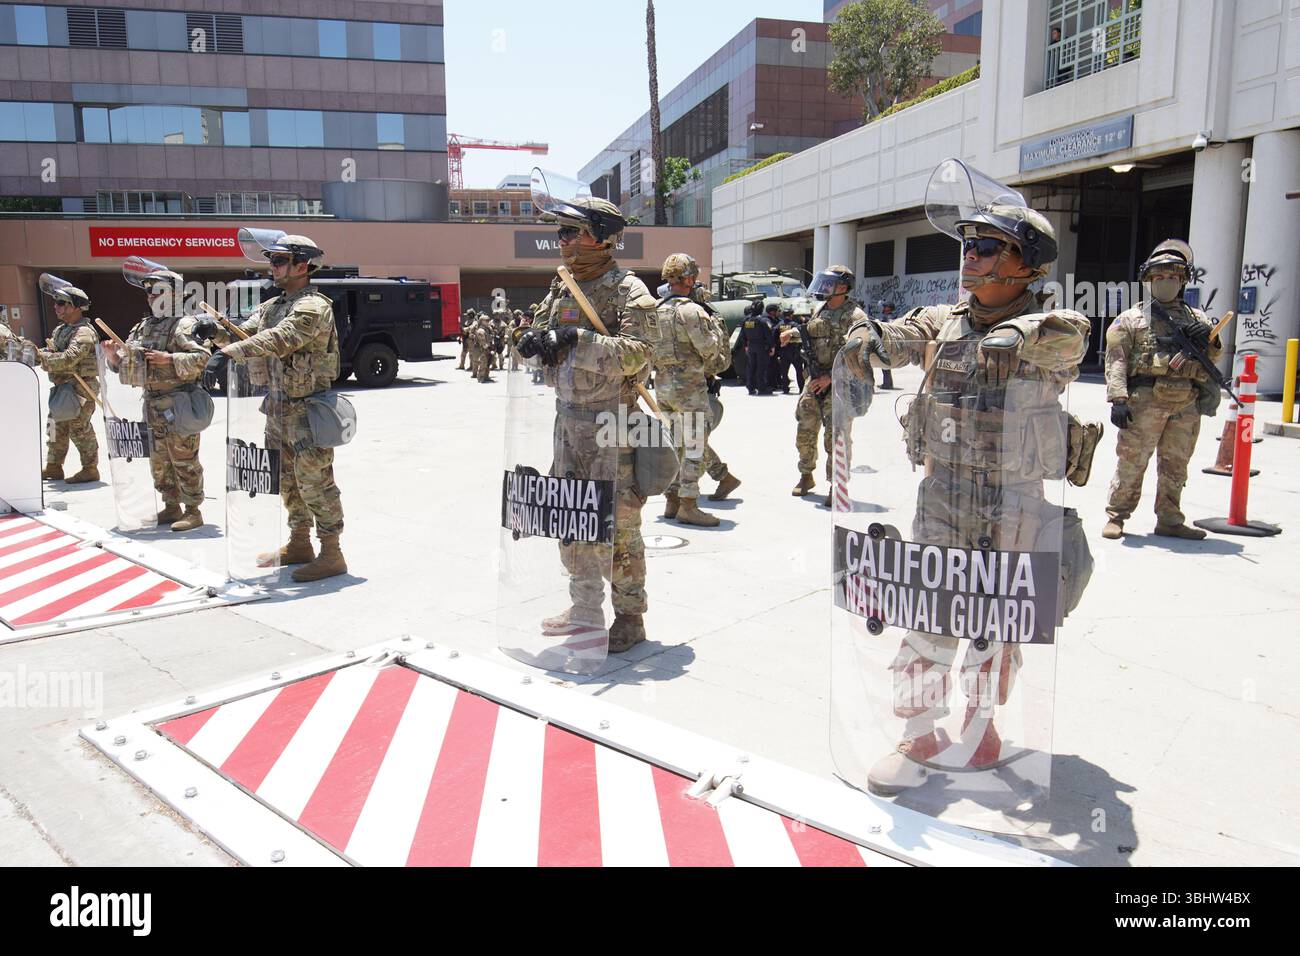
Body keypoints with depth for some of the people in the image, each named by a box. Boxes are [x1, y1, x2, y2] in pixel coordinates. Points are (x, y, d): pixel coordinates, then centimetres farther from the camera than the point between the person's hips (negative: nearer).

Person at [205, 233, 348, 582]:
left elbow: (278, 340, -31)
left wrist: (230, 353, -38)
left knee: (314, 482, -6)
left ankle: (331, 554, 2)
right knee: (288, 481, 17)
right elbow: (246, 330, 3)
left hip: (307, 410, -9)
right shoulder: (272, 306, 15)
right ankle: (299, 544, 30)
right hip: (280, 409, 10)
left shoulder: (312, 307, -16)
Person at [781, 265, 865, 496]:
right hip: (815, 381, 7)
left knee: (835, 439, -4)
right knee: (805, 434, 12)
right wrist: (793, 333, 12)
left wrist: (830, 377, -21)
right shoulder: (820, 309, 10)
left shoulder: (854, 317, -12)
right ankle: (806, 477, 29)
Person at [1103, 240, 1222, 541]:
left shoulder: (1196, 318, 19)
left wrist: (1209, 343, -2)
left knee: (1175, 466, 10)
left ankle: (1170, 521, 19)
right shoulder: (1131, 319, 5)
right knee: (1132, 463, -3)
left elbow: (1214, 358, 22)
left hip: (1187, 405, 4)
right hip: (1145, 401, -4)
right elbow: (1116, 362, -3)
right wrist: (1118, 399, -15)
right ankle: (1116, 516, 7)